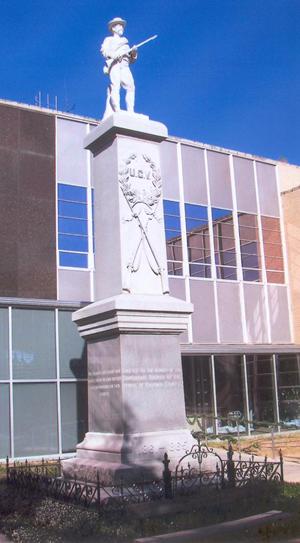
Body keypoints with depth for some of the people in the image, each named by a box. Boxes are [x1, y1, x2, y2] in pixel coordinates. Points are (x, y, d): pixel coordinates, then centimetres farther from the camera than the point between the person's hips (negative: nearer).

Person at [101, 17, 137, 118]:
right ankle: (117, 111, -36)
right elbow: (103, 50, 5)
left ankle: (131, 112, -29)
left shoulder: (125, 41, 37)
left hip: (124, 66, 4)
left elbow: (131, 60, 29)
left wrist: (133, 52, 7)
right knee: (115, 86, -24)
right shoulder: (109, 39, 26)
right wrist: (114, 54, -14)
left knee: (130, 87, -20)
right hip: (114, 64, -4)